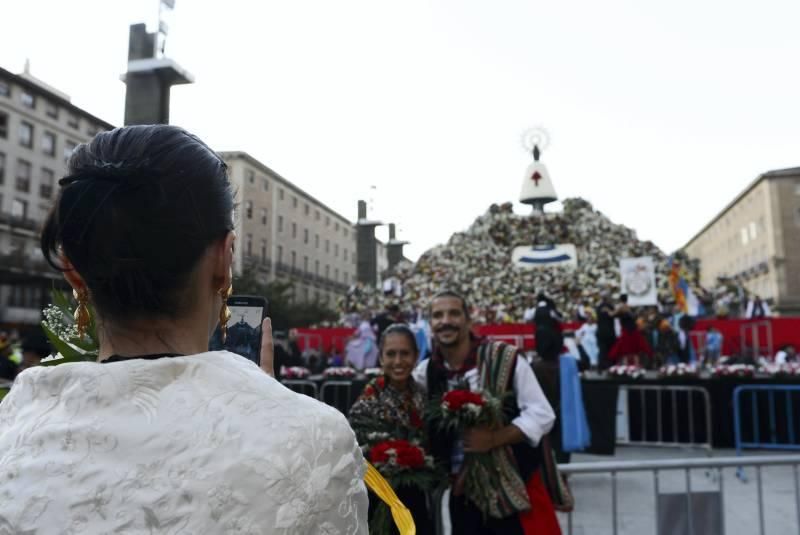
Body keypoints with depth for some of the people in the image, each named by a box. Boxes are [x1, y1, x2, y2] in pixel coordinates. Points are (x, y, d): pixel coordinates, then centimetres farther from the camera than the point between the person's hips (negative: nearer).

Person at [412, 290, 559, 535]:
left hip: (516, 485, -3)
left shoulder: (505, 358, -12)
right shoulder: (425, 374, -2)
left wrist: (494, 438, -22)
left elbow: (542, 415, -11)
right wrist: (444, 474, -1)